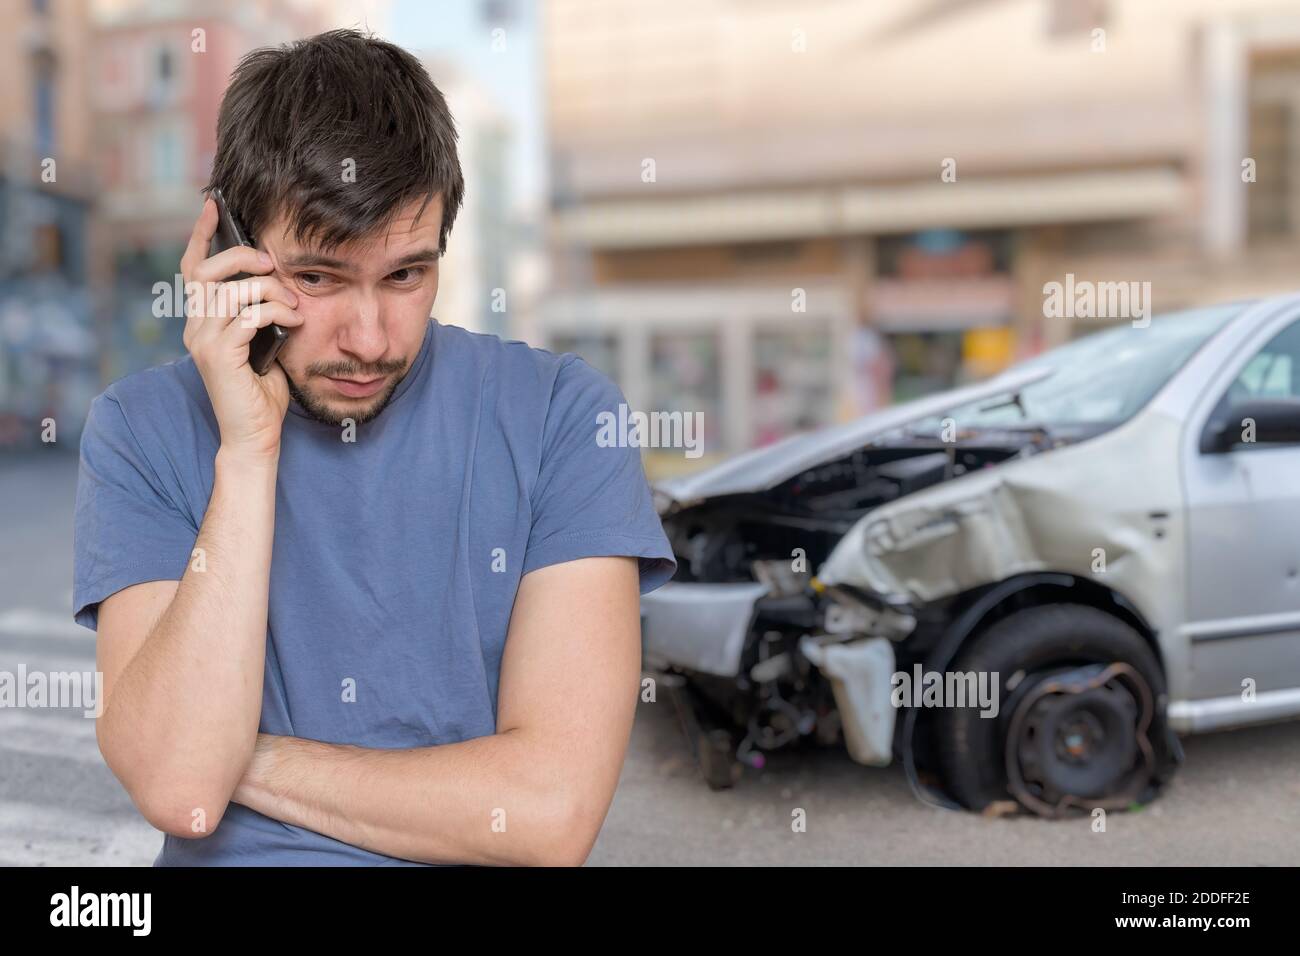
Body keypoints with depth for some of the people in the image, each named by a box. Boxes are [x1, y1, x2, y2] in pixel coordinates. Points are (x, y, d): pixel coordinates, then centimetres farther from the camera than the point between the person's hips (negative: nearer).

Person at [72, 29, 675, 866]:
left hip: (485, 863, -1)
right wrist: (248, 450, -17)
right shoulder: (143, 428, -2)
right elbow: (178, 787, -14)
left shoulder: (562, 414, -7)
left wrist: (246, 755, -9)